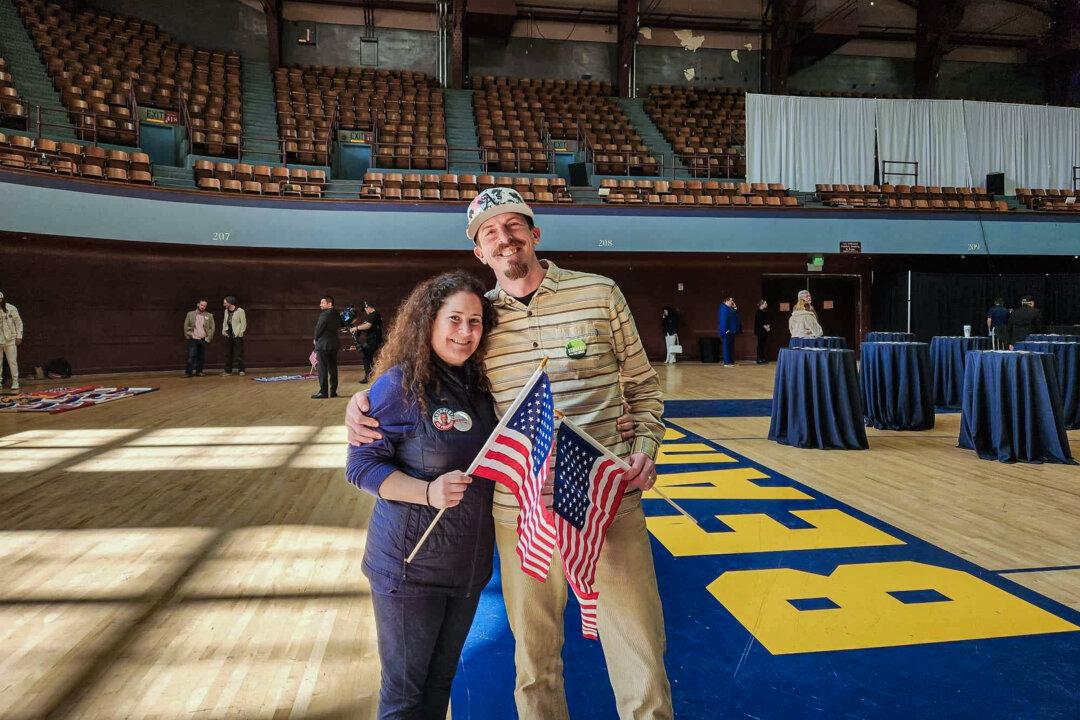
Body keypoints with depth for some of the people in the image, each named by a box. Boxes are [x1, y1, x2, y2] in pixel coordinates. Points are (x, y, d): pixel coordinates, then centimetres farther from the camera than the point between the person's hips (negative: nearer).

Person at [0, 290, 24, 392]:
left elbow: (19, 322, 3)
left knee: (12, 361, -3)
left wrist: (19, 336, -2)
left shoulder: (11, 309, -1)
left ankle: (15, 382, 1)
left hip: (10, 340, -2)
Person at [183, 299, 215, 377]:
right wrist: (188, 335, -4)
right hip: (193, 339, -1)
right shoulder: (190, 314, 5)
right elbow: (186, 326, 6)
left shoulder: (209, 316, 6)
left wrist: (208, 338, -3)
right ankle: (188, 372, -4)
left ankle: (199, 371, 15)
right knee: (191, 356, -8)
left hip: (203, 340, 1)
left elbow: (212, 328, 6)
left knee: (201, 357, 4)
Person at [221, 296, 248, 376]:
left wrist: (240, 333, -12)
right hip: (228, 335, 6)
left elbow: (243, 323, -7)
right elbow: (224, 322, 21)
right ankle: (228, 371, 14)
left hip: (237, 336, -6)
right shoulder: (226, 311, 13)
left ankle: (240, 370, 1)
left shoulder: (240, 311, -6)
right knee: (228, 354, 8)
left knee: (238, 354, -4)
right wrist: (223, 331, 8)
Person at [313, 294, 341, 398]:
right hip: (334, 344, 8)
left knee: (323, 369, -3)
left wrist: (316, 339, 5)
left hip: (323, 344, -8)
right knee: (333, 368, 10)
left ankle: (323, 392, -3)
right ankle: (333, 391, 13)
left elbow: (318, 328, -14)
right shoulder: (337, 314, 9)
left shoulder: (325, 314, -16)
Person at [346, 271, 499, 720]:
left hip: (470, 561, 6)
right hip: (412, 563, -6)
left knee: (441, 680, 22)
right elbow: (360, 465, -16)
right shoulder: (400, 384, -16)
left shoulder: (479, 385, 4)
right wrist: (428, 492, -28)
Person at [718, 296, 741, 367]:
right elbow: (723, 320, -20)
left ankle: (731, 361, 17)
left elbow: (736, 315, 20)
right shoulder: (724, 309, -14)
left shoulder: (730, 308, 16)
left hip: (731, 331, 10)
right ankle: (727, 362, -6)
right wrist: (726, 330, -23)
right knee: (727, 347, -8)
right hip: (727, 332, -10)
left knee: (731, 347, 12)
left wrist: (735, 308, 8)